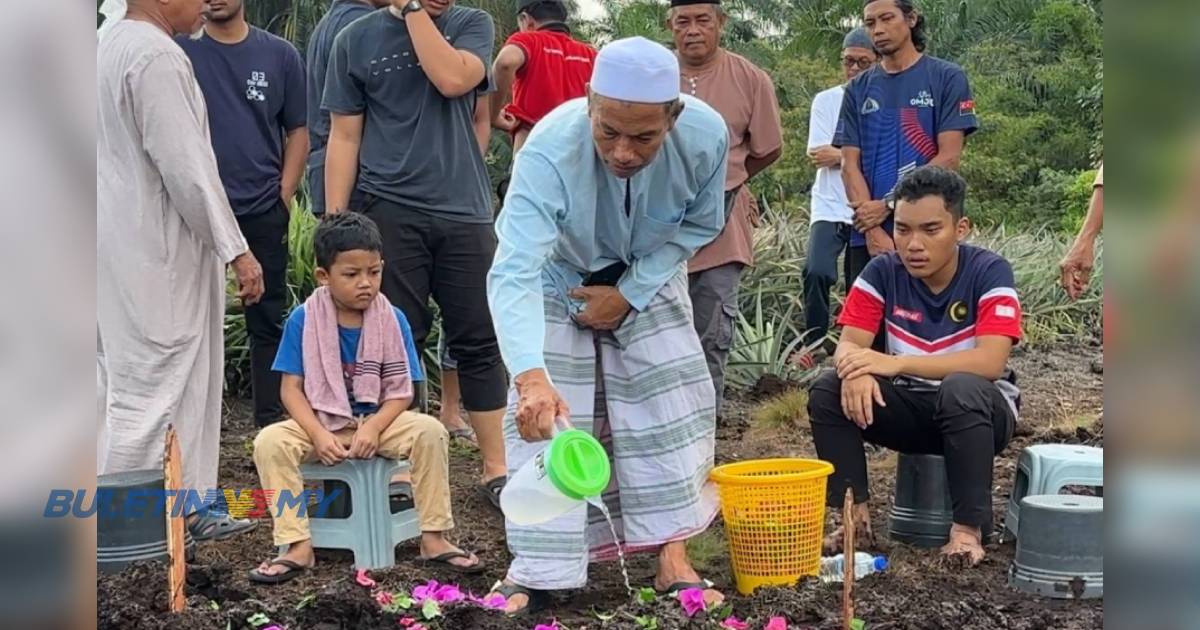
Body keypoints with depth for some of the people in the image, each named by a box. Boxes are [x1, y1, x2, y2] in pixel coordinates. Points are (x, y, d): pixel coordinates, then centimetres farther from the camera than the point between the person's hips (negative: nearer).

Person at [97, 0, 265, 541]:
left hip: (127, 244, 10)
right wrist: (236, 250, -17)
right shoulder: (157, 56, -19)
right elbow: (186, 167, -22)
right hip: (154, 252, -10)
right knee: (151, 391, -2)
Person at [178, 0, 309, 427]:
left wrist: (284, 195, -2)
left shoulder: (280, 55, 5)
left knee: (267, 321, 6)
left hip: (263, 211, 1)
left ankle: (270, 424, 13)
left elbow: (297, 131, 8)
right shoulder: (180, 50, 1)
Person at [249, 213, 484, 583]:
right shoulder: (303, 320, -6)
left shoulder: (392, 320, -4)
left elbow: (401, 391, -5)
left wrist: (374, 427, -22)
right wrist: (318, 435, -21)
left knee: (430, 431, -26)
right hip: (320, 423, 0)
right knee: (269, 441, -27)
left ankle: (434, 539, -16)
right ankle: (298, 545, -20)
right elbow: (292, 388, -6)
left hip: (377, 421, 0)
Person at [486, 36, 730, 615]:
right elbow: (514, 274, -52)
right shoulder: (549, 150, -43)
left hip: (648, 278, 3)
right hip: (558, 280, -2)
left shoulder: (707, 136, -33)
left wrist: (630, 294, -20)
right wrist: (530, 376, -67)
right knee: (546, 417, -11)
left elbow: (699, 225, -11)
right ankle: (535, 572, 0)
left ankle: (672, 559, 7)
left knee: (672, 404, -4)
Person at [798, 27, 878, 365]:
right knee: (817, 271, -22)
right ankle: (814, 342, -8)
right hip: (830, 209, -1)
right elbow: (818, 155, -6)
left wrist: (839, 155, -8)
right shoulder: (826, 101, 2)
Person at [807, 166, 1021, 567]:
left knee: (963, 389, -38)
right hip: (909, 407, 4)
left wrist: (896, 363, -35)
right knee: (827, 392, -19)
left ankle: (969, 528, -26)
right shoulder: (883, 272, -6)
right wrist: (856, 370, -38)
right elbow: (849, 344, -11)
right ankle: (856, 516, -13)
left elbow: (990, 361, -28)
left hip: (980, 411, -4)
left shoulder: (989, 272, -16)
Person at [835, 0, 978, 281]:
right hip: (867, 237, 3)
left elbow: (949, 157, -6)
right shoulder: (858, 89, 11)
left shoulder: (947, 78, 1)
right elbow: (850, 165, 4)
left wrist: (888, 205, -11)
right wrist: (873, 229, -10)